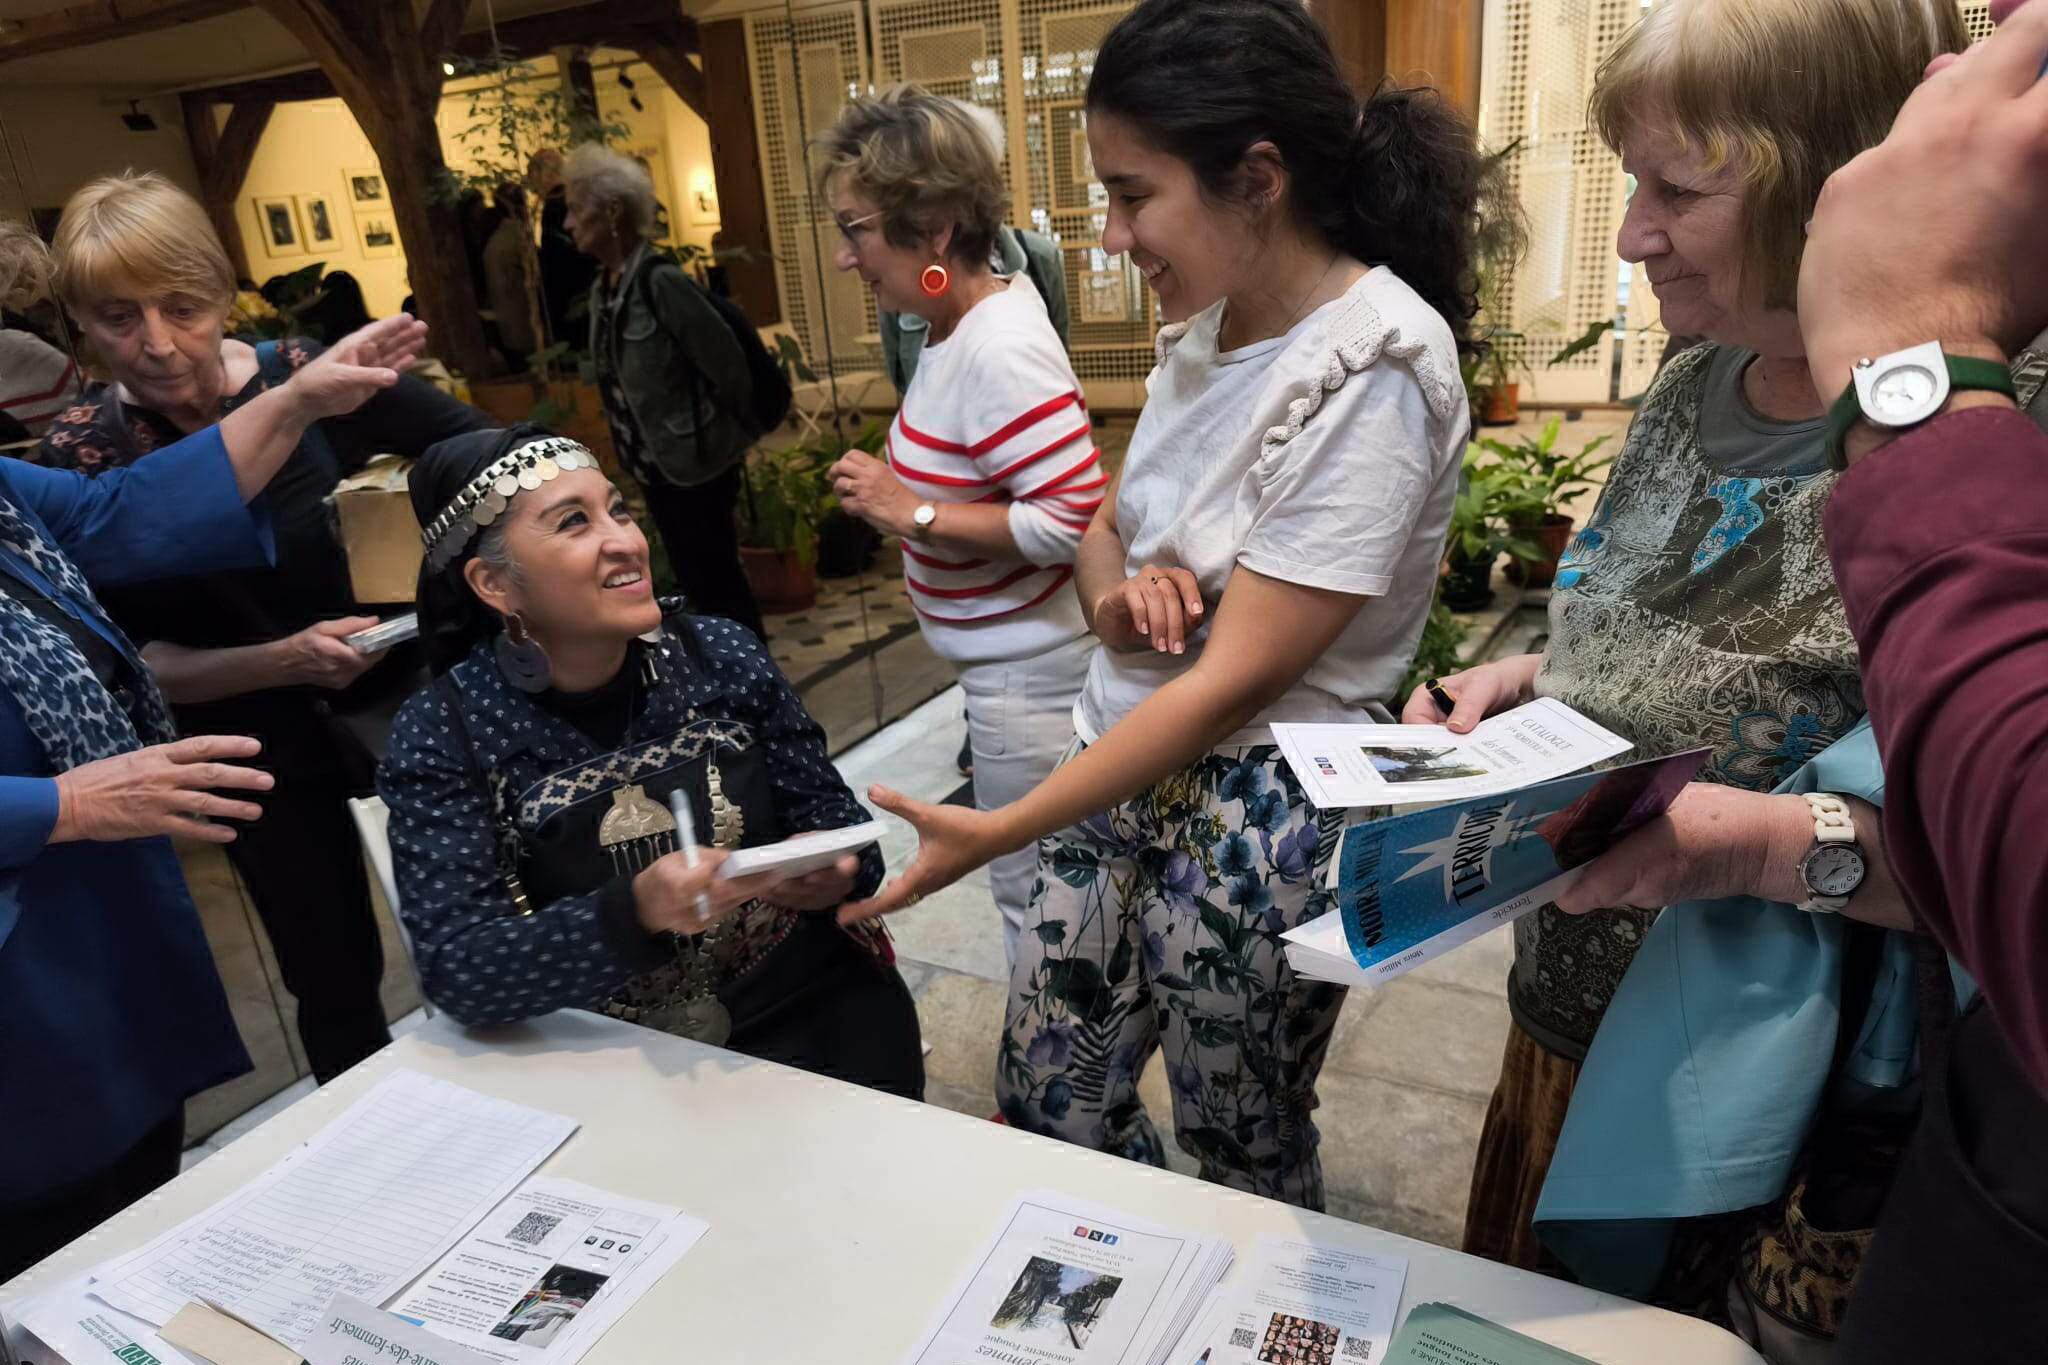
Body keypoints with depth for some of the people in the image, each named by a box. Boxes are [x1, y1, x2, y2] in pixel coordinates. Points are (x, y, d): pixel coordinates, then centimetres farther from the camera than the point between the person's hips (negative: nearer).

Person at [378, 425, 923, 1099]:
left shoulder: (722, 656, -1)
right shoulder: (444, 735, -6)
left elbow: (837, 821, 6)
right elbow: (456, 969, -13)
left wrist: (836, 872, -18)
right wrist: (637, 913, -30)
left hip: (812, 1012, 2)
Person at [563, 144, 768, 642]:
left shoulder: (660, 280, -18)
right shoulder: (603, 287, 6)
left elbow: (728, 364, -17)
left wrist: (726, 440, -5)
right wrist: (632, 447, 12)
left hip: (696, 465, -8)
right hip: (654, 466, 8)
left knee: (716, 580, 2)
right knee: (695, 581, 17)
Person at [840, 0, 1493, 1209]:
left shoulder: (1373, 375, -21)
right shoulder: (1208, 325, 3)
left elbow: (1230, 683, -23)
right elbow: (1104, 527, 14)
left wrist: (998, 834, -20)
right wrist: (1116, 594, -11)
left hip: (1255, 828, -7)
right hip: (1128, 777, 8)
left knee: (1246, 1156, 16)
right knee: (1044, 1107, 20)